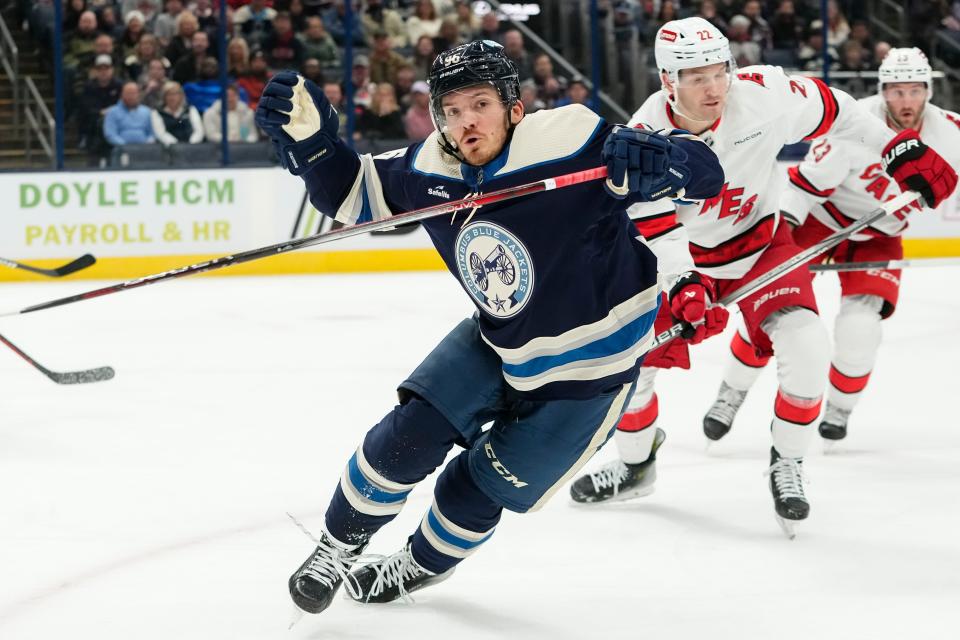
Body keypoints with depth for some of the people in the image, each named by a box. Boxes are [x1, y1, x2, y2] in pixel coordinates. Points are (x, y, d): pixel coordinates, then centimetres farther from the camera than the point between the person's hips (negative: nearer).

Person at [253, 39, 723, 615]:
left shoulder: (572, 145, -30)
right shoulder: (432, 169, -12)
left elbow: (703, 172, -30)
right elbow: (351, 191, 4)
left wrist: (650, 162, -54)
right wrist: (310, 137, -16)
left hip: (589, 366, -5)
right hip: (498, 345, 5)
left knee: (481, 486, 5)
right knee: (408, 438, -5)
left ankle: (428, 561, 38)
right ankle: (339, 545, 22)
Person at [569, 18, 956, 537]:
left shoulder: (763, 94, -25)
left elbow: (829, 111, -7)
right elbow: (655, 231, -23)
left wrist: (900, 151, -4)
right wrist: (684, 288, -38)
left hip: (762, 245, -1)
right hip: (683, 258, 1)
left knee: (805, 347, -23)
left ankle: (787, 465, -1)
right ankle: (634, 466, 26)